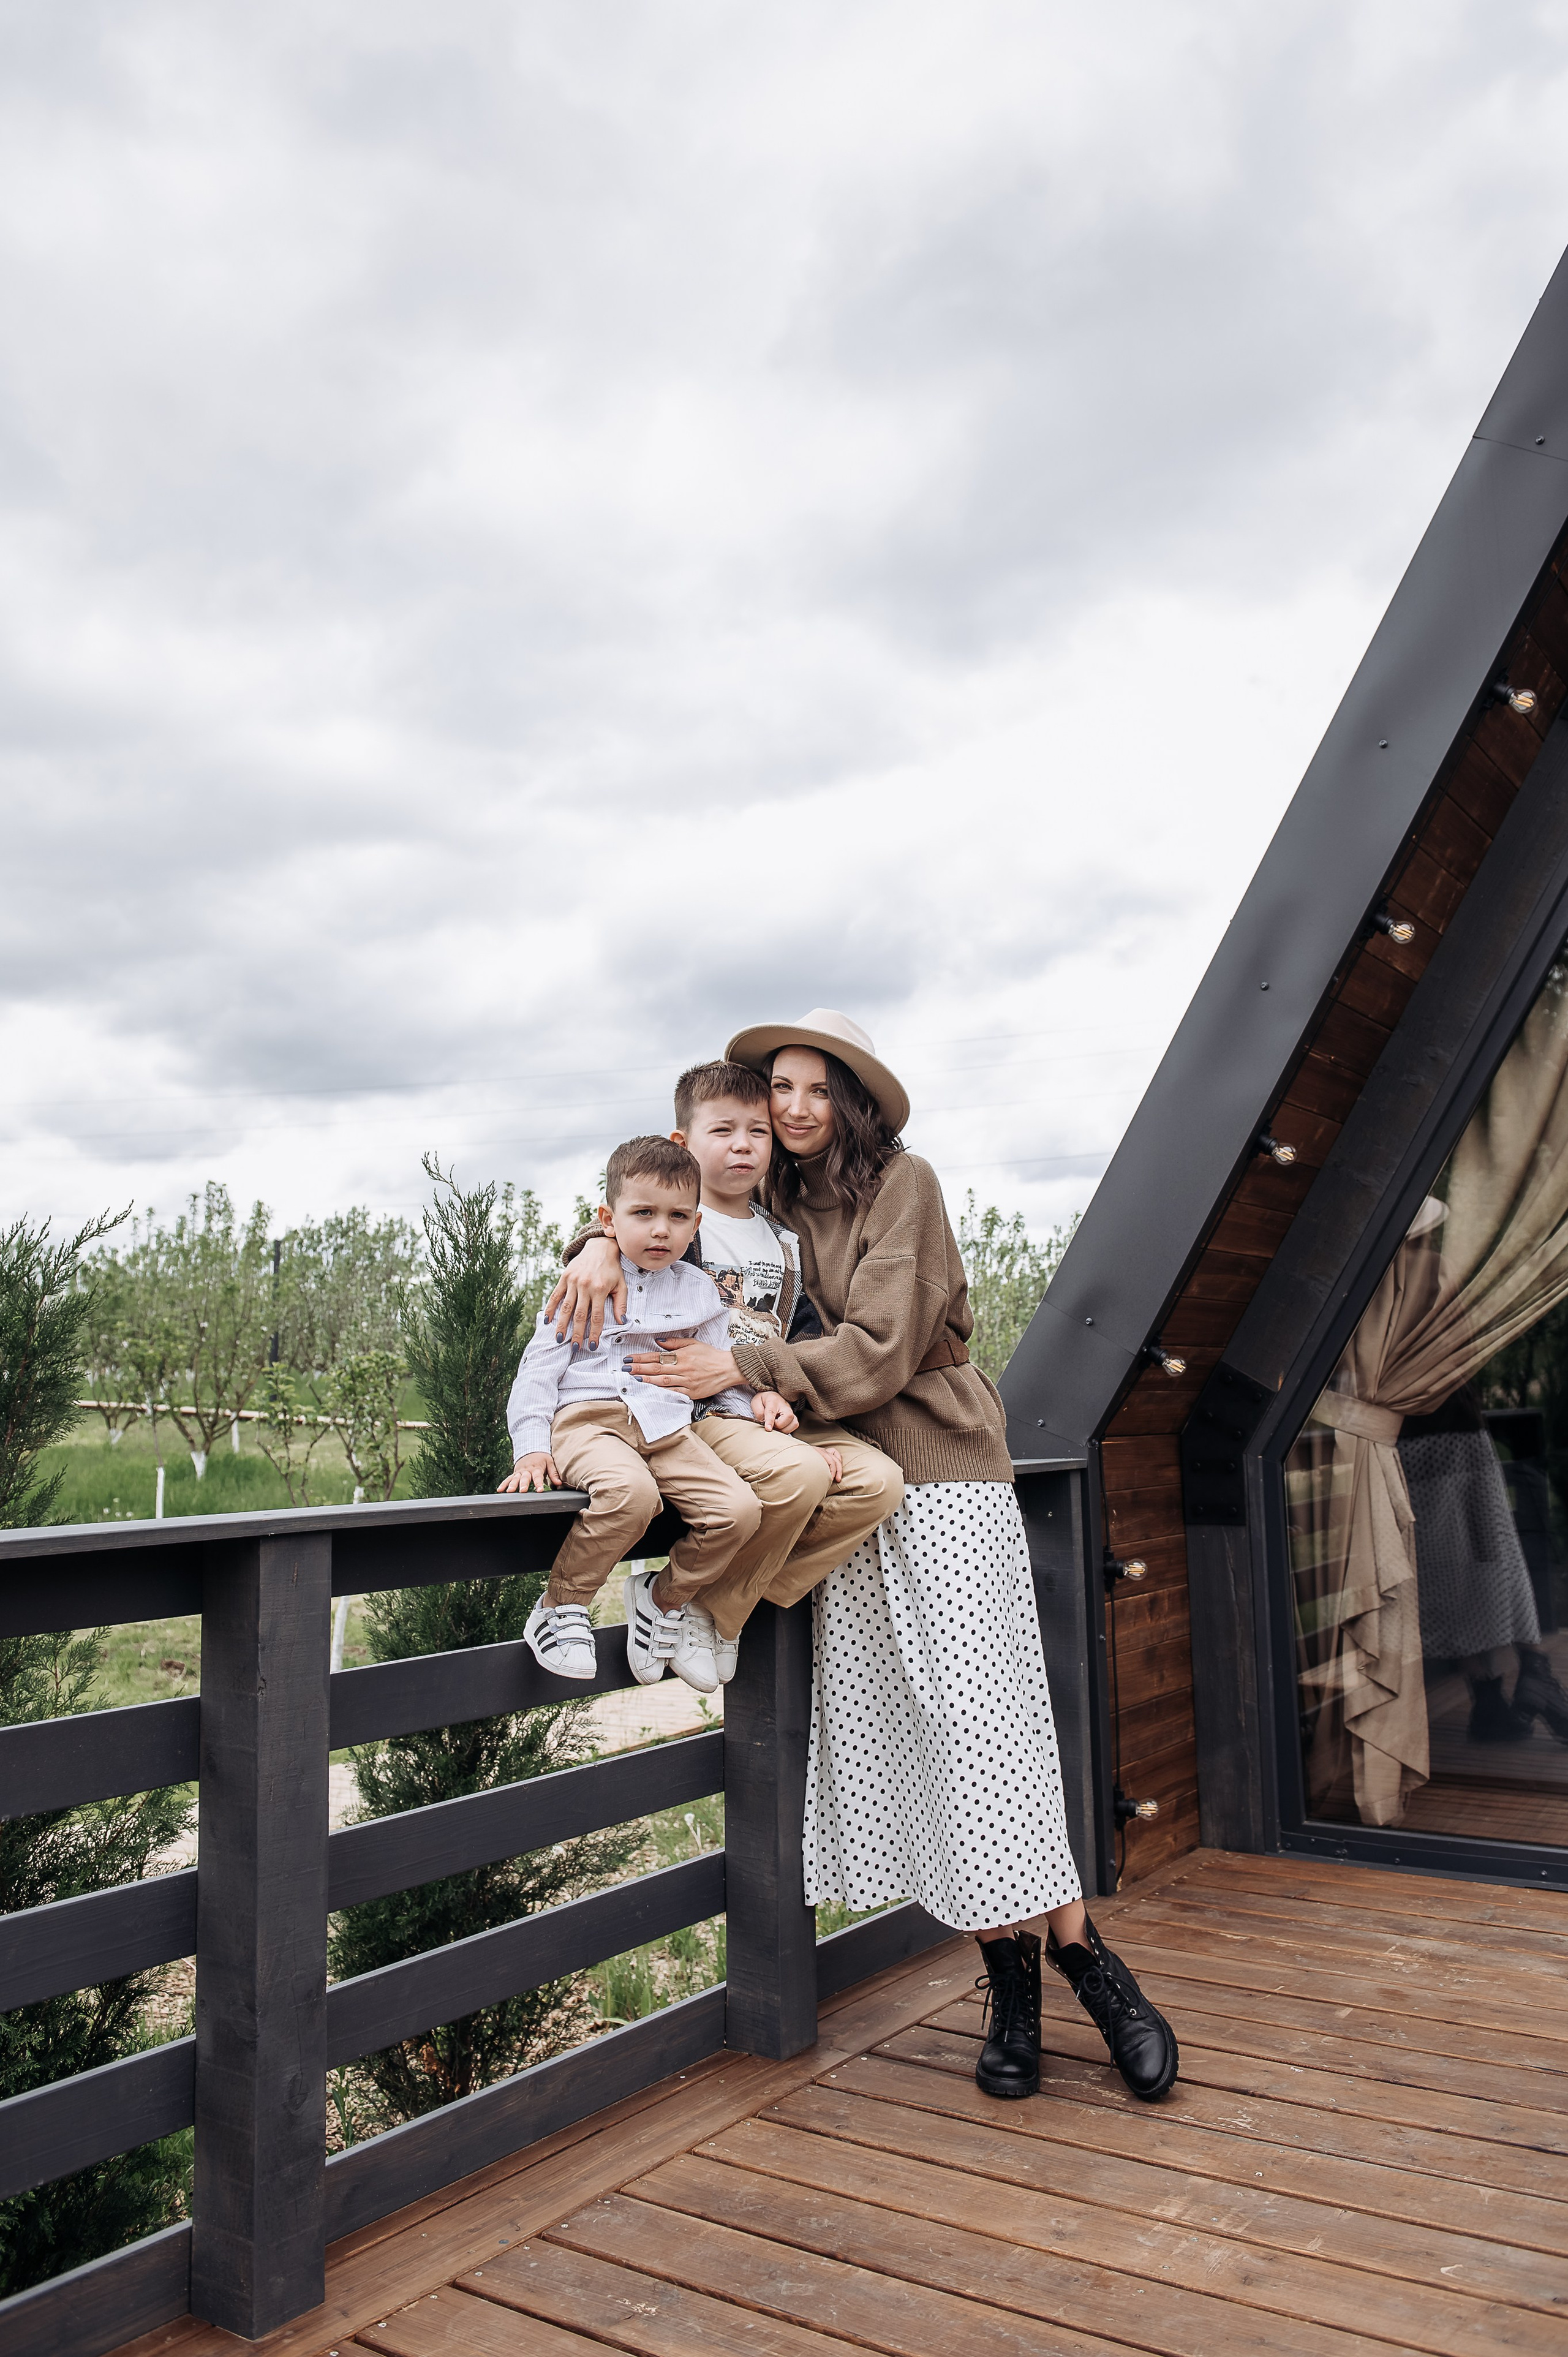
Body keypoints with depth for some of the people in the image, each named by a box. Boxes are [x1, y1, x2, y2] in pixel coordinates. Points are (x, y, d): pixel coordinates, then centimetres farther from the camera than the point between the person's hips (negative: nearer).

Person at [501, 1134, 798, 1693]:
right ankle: (560, 1607, -14)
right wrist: (531, 1447, -10)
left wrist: (755, 1398, 1)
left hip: (667, 1430, 4)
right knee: (631, 1493, -37)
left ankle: (664, 1599, 7)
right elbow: (539, 1368, 2)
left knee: (740, 1509, -18)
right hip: (588, 1421, -4)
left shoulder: (699, 1292, 16)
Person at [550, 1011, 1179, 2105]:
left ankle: (1084, 1955, 6)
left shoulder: (902, 1183, -7)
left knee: (981, 1713, -8)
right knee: (874, 1723, 1)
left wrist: (742, 1367, -15)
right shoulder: (777, 1197, 9)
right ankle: (1009, 1981, 12)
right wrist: (606, 1245, 0)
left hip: (941, 1473, -5)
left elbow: (881, 1348, -14)